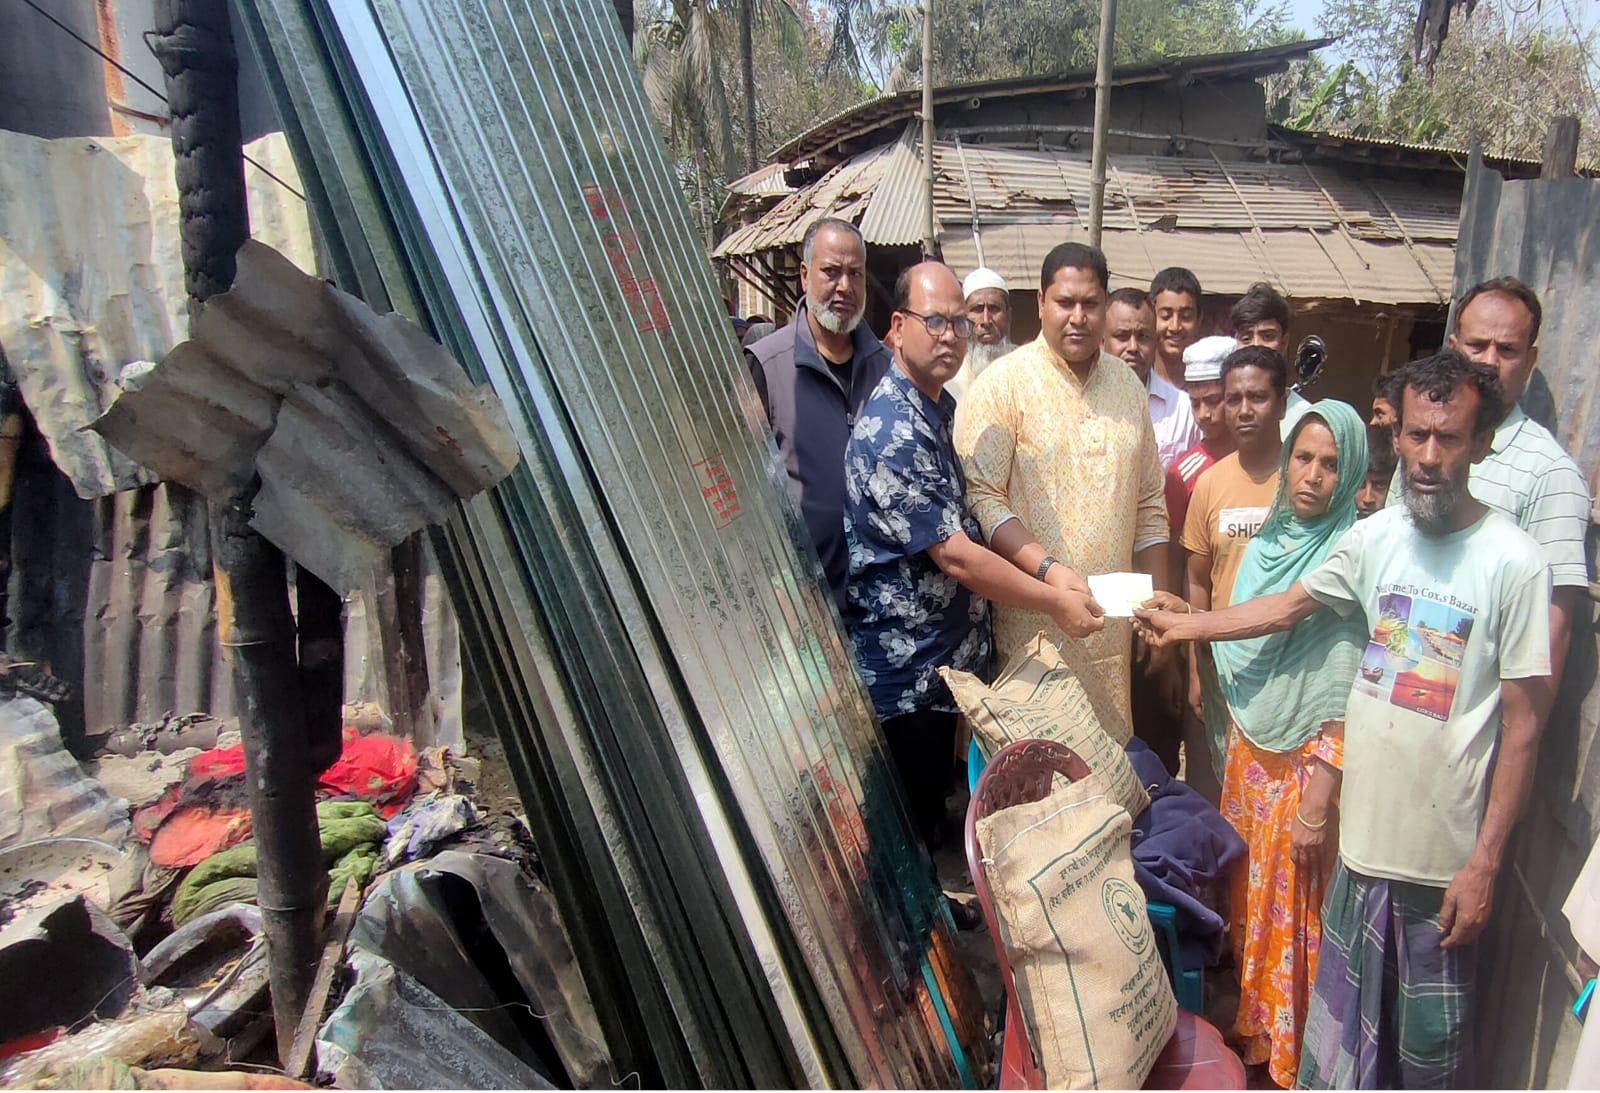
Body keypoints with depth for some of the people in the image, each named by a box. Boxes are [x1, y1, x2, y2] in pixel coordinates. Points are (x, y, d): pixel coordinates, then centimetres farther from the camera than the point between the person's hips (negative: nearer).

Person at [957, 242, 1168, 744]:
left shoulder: (1127, 384, 13)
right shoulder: (1003, 385, -5)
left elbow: (1149, 502, 17)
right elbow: (980, 496, -13)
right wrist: (1049, 571, -23)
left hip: (1113, 626, 5)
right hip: (1031, 623, -5)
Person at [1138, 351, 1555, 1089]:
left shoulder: (1514, 564, -15)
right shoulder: (1374, 539, -1)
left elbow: (1523, 725, -11)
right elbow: (1290, 605, 16)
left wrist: (1485, 864, -11)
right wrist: (1183, 627, 18)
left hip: (1445, 854, -4)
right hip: (1362, 835, 4)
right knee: (1342, 1019, 20)